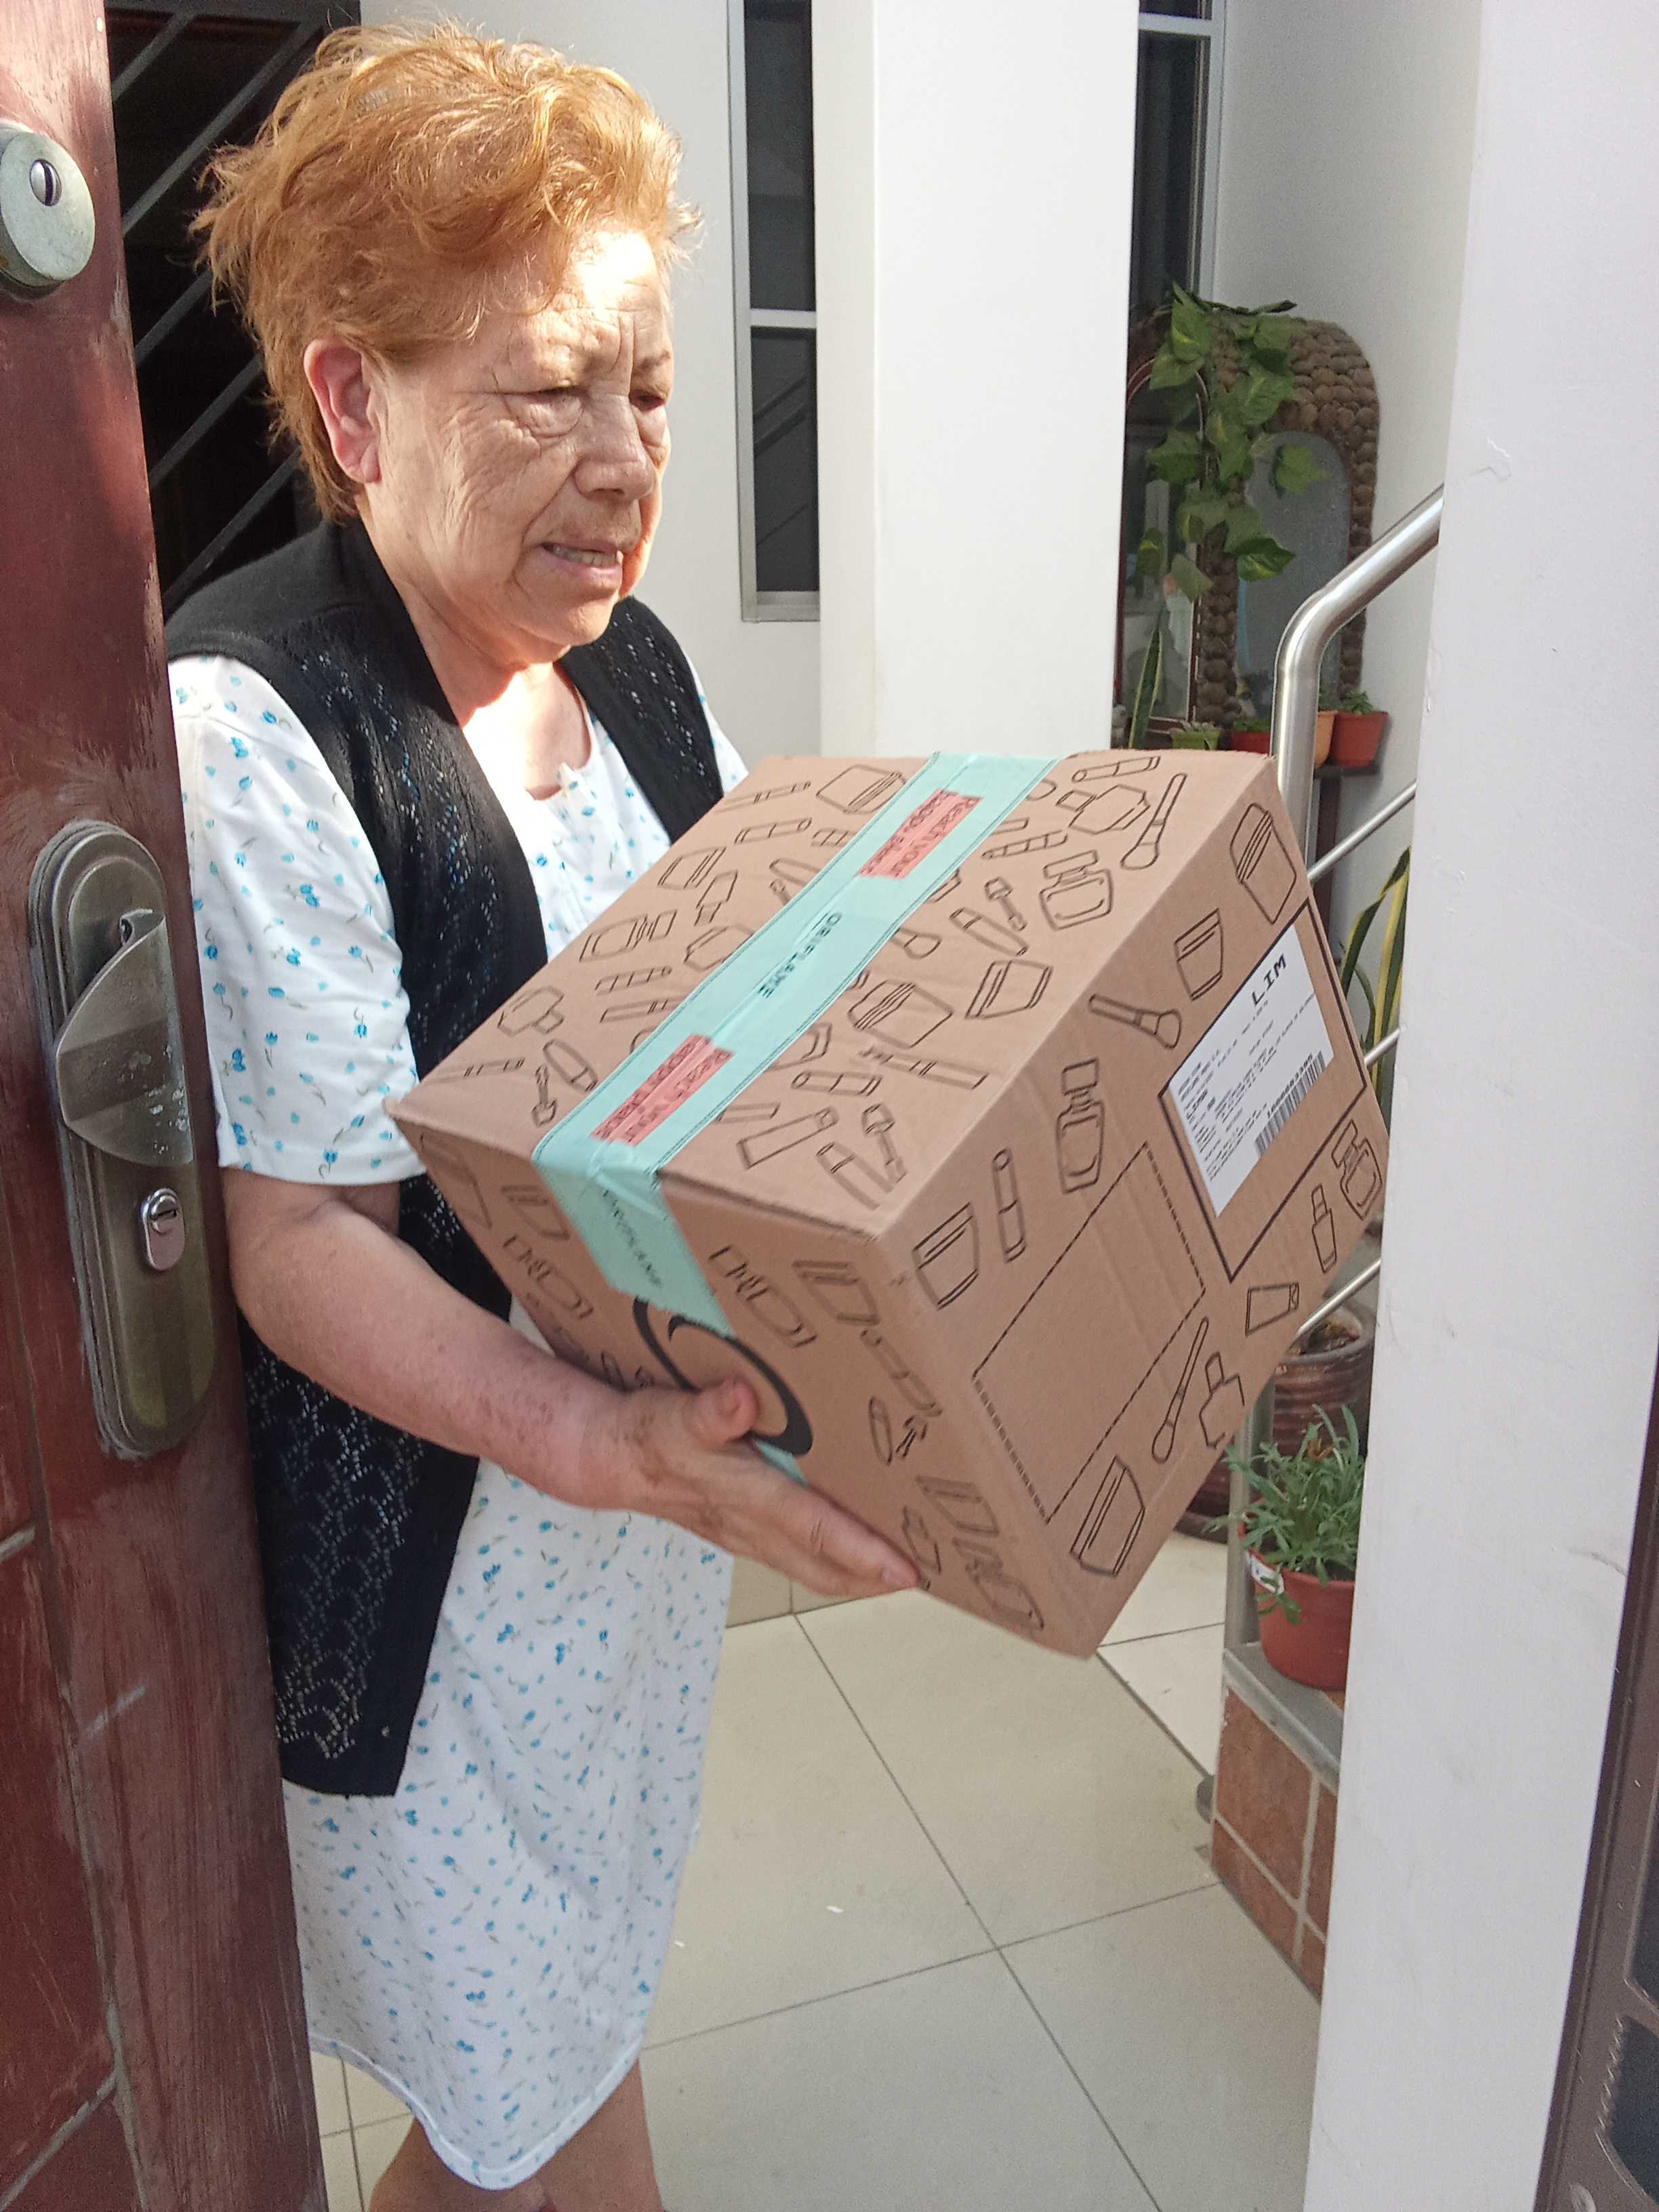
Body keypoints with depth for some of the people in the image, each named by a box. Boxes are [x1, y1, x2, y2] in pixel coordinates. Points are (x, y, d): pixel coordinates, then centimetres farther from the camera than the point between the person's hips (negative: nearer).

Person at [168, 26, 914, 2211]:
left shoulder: (629, 663, 3)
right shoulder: (245, 730, -23)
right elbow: (299, 1243, -24)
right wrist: (616, 1441, -36)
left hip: (646, 1482, 8)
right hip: (431, 1558, -7)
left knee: (557, 2002, 29)